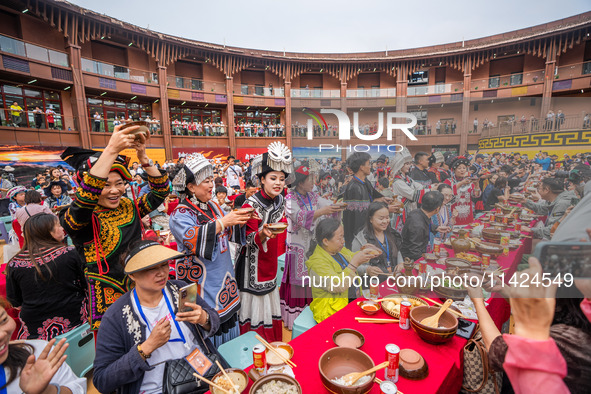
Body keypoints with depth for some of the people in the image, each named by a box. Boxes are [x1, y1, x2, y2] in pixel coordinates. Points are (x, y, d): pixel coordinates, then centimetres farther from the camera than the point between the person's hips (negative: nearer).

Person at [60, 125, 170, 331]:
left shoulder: (129, 208, 3)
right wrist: (111, 150, -35)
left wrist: (143, 157, -16)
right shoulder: (75, 217, -10)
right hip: (106, 298, -4)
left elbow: (161, 190, -3)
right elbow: (86, 195, -31)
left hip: (139, 290, 4)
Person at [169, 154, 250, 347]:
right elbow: (192, 238, -30)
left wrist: (242, 220, -8)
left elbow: (229, 233, 11)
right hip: (201, 281, -7)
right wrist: (223, 221, -34)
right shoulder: (180, 214, -13)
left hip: (223, 276, 7)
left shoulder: (213, 206, 6)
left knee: (227, 321, 17)